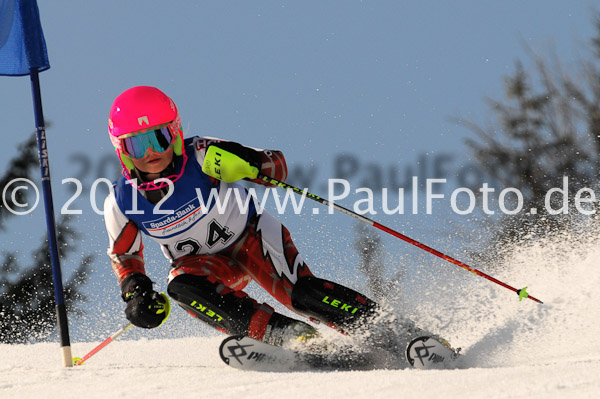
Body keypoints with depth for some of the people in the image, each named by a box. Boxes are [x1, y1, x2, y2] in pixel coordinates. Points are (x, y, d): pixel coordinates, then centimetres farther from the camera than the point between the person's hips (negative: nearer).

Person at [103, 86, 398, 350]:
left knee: (301, 293, -27)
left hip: (250, 237, -2)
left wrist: (247, 163, -40)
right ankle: (291, 335, -33)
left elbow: (277, 167, -18)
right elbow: (123, 254, 4)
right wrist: (135, 291, -14)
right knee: (182, 288, -32)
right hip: (201, 262, 2)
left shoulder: (200, 156, -25)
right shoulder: (121, 203, -17)